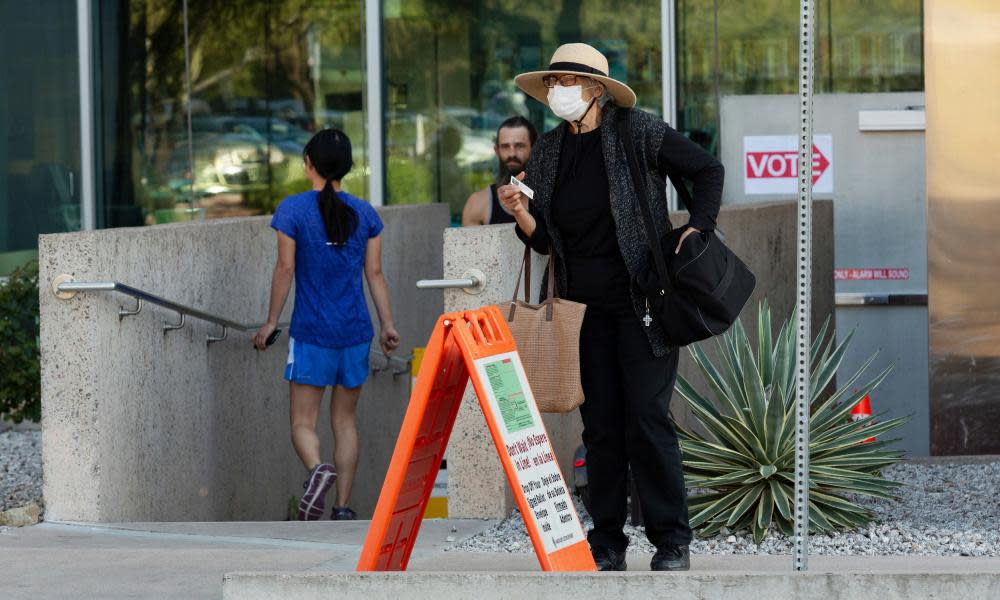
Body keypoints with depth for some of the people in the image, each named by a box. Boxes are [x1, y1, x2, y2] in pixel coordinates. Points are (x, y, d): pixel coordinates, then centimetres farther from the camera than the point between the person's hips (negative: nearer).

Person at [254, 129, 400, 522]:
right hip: (355, 332, 4)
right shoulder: (364, 213, 5)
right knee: (344, 420, 13)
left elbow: (285, 269, -6)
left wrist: (271, 323, 2)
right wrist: (387, 324, 13)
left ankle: (318, 469, -30)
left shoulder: (293, 209, -6)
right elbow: (375, 273, 5)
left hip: (311, 331, -4)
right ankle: (343, 508, 11)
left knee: (303, 421, 1)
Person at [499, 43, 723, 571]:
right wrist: (519, 212, -9)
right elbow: (543, 240, 10)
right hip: (589, 309, 5)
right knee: (600, 425, 6)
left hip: (643, 303, -5)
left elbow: (708, 170, 3)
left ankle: (672, 543, -1)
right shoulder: (548, 153, 8)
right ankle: (606, 544, 12)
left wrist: (697, 228, -9)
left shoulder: (639, 133, -6)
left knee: (646, 419, -8)